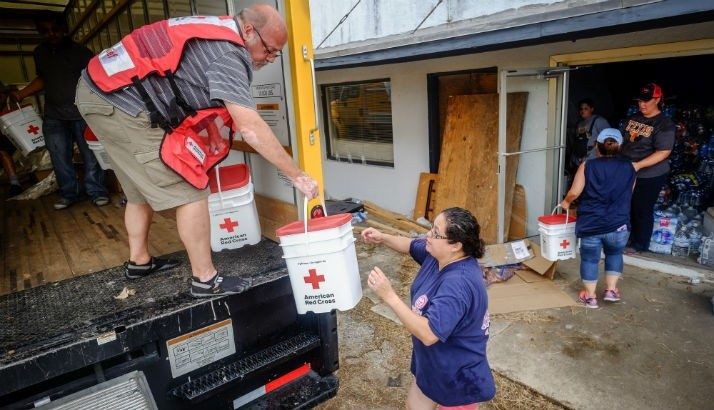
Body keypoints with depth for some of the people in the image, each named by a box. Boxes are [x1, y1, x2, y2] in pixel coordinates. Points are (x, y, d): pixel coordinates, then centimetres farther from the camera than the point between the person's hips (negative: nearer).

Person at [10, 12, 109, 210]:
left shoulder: (80, 51, -5)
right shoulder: (39, 53, 12)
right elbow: (42, 79, 25)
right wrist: (21, 94, 17)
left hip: (82, 112, -4)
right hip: (53, 115, 5)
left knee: (91, 153, -3)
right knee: (59, 157, 4)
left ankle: (97, 191, 7)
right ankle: (69, 192, 16)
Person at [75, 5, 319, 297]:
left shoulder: (216, 36, 11)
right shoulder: (228, 54, -19)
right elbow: (251, 128, -26)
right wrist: (298, 176, -20)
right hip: (121, 103, -10)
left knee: (142, 190, 22)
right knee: (190, 192, -7)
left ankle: (139, 261, 36)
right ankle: (206, 280, 1)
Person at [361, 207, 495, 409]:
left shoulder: (458, 284, -38)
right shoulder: (440, 255, -10)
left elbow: (429, 334, -42)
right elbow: (411, 245, 10)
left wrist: (389, 296, -42)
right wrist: (382, 238, -6)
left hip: (458, 378, -8)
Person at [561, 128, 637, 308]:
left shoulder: (587, 166, -5)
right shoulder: (629, 167, 3)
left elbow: (574, 192, -7)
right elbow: (629, 194, 14)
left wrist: (566, 202, 13)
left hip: (590, 224, -2)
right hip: (618, 224, 2)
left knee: (589, 258, 14)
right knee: (614, 253, 27)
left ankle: (590, 296, 23)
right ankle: (611, 290, 28)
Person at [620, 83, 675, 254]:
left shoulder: (664, 124, -14)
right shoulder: (634, 118, 6)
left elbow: (663, 152, -20)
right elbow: (624, 140, 16)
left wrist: (638, 165, -27)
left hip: (650, 176, -6)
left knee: (643, 210, 4)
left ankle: (640, 244, 19)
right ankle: (629, 238, 31)